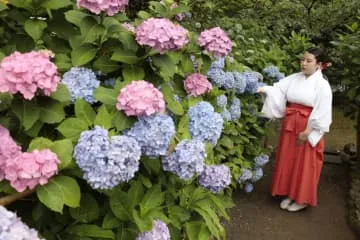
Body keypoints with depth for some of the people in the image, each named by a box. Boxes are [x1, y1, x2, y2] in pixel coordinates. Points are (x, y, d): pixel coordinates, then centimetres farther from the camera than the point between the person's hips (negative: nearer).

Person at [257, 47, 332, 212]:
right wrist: (265, 90, -24)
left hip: (308, 129, -5)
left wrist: (308, 132, -17)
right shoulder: (294, 78, 5)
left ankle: (302, 198, 20)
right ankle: (290, 194, 28)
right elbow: (278, 89, -4)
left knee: (304, 164, 5)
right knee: (288, 161, 12)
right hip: (290, 126, 5)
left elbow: (321, 113, -14)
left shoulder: (322, 85, -11)